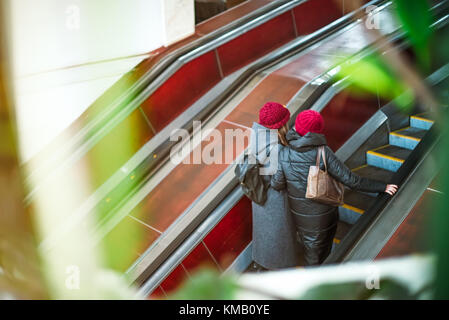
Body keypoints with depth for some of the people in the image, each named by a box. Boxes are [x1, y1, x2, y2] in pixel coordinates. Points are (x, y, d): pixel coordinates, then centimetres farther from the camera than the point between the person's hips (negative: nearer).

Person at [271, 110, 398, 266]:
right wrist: (382, 187, -16)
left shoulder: (284, 153, -17)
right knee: (325, 249, 25)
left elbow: (277, 184, -12)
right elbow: (349, 179, -23)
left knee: (311, 250, 25)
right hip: (324, 214, -1)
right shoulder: (323, 152, -24)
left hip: (300, 214, 2)